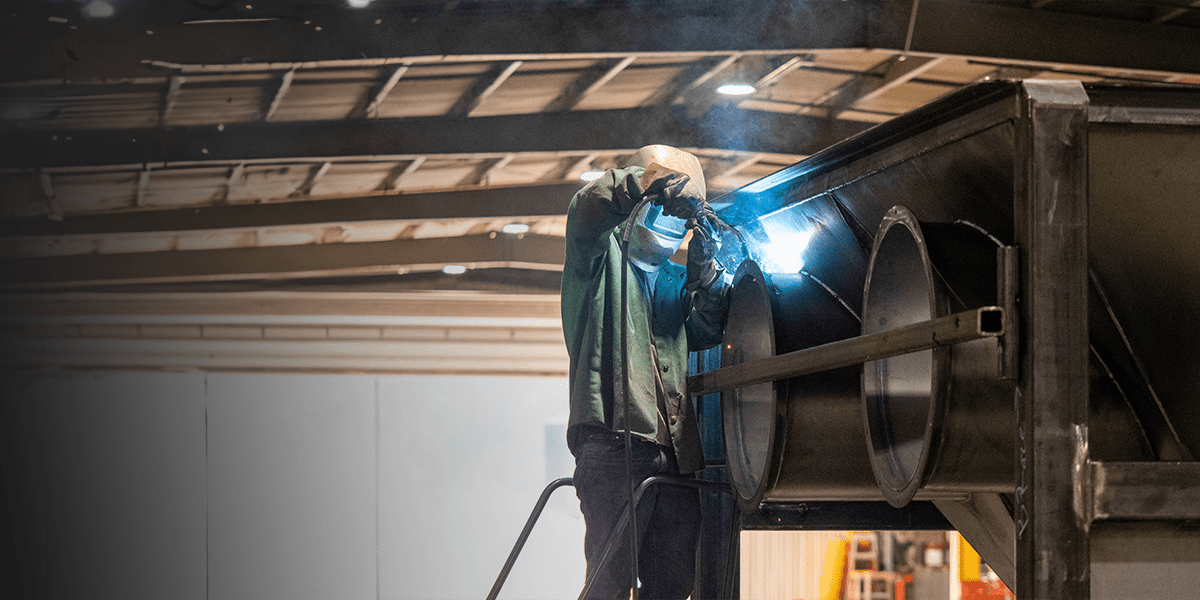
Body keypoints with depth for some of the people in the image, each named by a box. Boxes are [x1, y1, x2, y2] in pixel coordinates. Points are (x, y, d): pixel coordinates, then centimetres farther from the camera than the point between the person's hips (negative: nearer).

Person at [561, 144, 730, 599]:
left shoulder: (676, 281, 29)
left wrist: (705, 267, 2)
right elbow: (587, 212, -12)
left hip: (676, 452, 7)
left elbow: (708, 331, 13)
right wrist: (651, 186, -19)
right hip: (613, 444, -7)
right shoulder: (602, 260, 10)